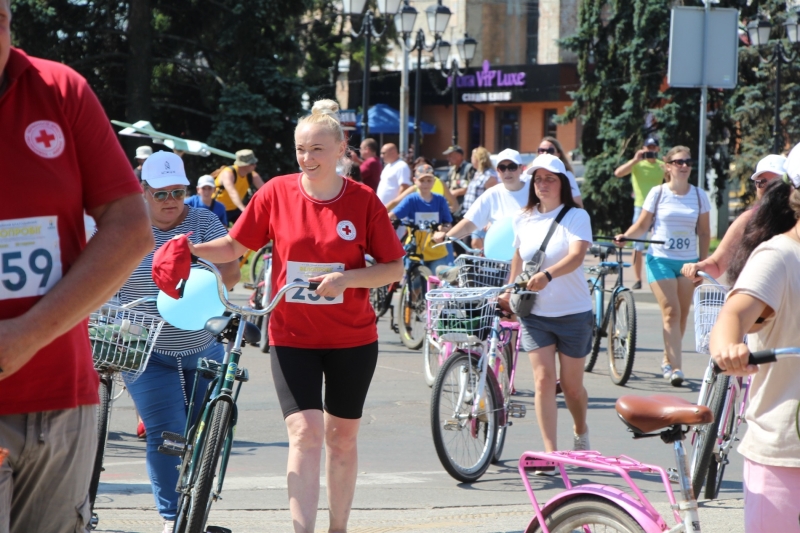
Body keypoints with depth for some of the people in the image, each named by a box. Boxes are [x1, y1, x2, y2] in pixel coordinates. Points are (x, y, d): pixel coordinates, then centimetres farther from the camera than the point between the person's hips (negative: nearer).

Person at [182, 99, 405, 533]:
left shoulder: (363, 200, -7)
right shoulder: (277, 192, -5)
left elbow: (394, 268, -5)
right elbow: (234, 246, 2)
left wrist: (347, 277, -20)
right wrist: (192, 249, -16)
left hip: (352, 338, 1)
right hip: (292, 337, -1)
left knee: (342, 435, 12)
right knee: (305, 432, -13)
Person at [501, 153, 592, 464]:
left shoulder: (576, 216, -9)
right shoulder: (523, 220, 4)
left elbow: (577, 255, -25)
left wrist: (547, 275, -41)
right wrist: (509, 290, 16)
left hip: (573, 312, -2)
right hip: (535, 313, 2)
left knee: (571, 385, 8)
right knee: (543, 380, -10)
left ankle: (581, 432, 38)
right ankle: (550, 454, -12)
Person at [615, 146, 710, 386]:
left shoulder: (699, 195, 5)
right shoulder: (658, 193, -1)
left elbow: (704, 233, 10)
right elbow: (642, 225, 0)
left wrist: (703, 263, 7)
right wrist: (625, 236, -18)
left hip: (688, 262, 3)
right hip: (661, 259, -3)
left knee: (681, 314, 6)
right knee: (671, 312, -13)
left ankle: (668, 361, 22)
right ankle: (675, 367, -16)